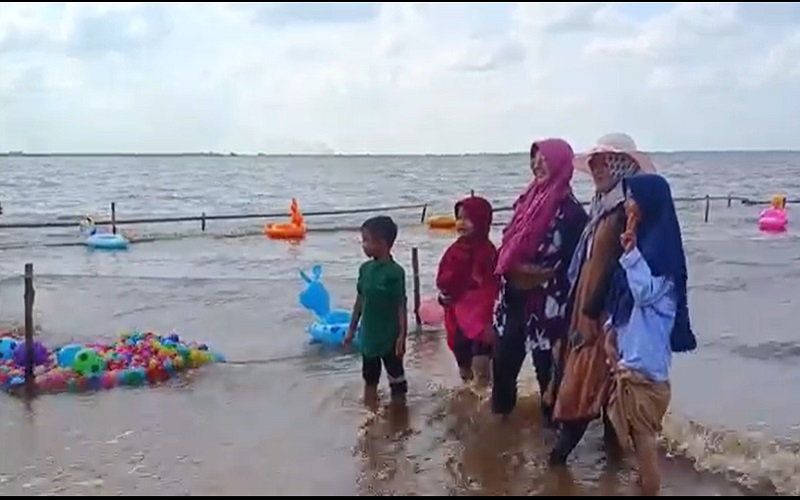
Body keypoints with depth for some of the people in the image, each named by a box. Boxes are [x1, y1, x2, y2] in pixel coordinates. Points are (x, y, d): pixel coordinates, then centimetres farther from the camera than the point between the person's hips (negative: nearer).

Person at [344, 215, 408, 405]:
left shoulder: (395, 272, -17)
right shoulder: (365, 268, 1)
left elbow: (401, 306, -14)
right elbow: (360, 300, 10)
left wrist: (402, 335, -15)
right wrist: (352, 328, 13)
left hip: (390, 337, -6)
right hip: (369, 336, 7)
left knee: (396, 377, 9)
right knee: (369, 379, 18)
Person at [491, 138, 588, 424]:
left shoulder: (570, 210, -14)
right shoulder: (530, 200, 8)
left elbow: (572, 264, -14)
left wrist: (542, 276, -14)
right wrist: (513, 267, 1)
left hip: (545, 302, -7)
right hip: (515, 295, 7)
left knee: (545, 360, 7)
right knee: (504, 357, 16)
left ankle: (552, 418, 26)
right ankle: (501, 411, 36)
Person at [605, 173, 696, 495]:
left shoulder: (661, 245, -14)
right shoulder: (642, 240, 13)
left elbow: (645, 292, -23)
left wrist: (631, 251, -24)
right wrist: (611, 330, 10)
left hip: (646, 355, -9)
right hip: (630, 350, 9)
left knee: (642, 430, -3)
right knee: (632, 429, 15)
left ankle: (650, 489, 5)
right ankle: (644, 482, 25)